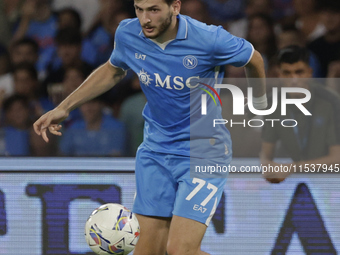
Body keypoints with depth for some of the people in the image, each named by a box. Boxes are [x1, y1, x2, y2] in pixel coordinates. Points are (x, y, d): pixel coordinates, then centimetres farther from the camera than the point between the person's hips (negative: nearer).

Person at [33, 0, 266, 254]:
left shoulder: (208, 40, -19)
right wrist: (64, 107, 15)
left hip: (203, 151, -5)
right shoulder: (127, 34, -6)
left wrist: (260, 103, 20)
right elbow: (112, 71, 18)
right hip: (154, 151, 5)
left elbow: (253, 59, 1)